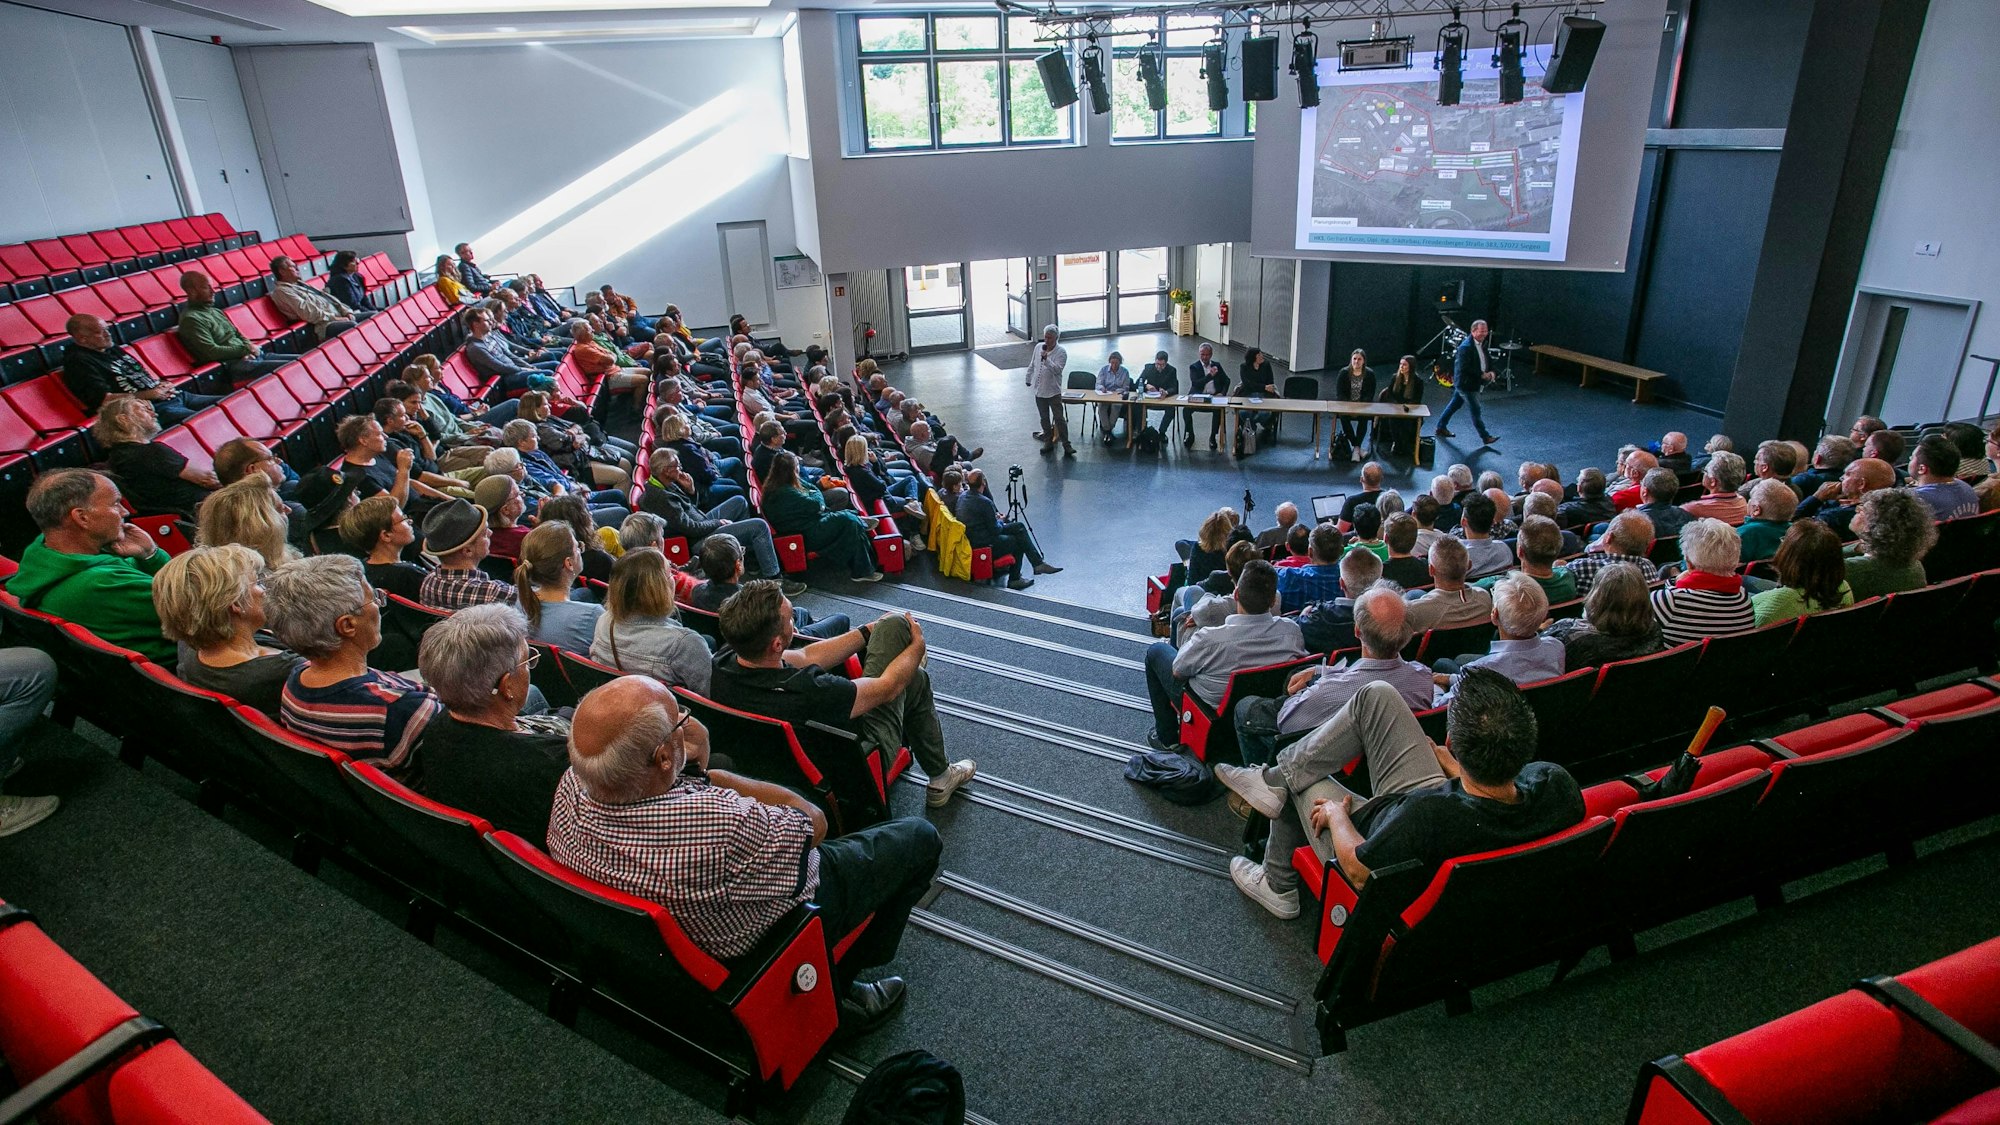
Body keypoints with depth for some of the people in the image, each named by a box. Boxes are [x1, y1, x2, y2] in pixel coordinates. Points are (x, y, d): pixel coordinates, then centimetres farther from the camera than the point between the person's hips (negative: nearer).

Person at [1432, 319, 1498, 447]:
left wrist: (1491, 372, -5)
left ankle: (1440, 428, 32)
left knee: (1454, 405, 19)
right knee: (1475, 410, -1)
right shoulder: (1466, 346, -25)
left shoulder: (1482, 343, 6)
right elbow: (1464, 367, -27)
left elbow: (1488, 359, 14)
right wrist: (1481, 374, -22)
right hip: (1466, 383, -9)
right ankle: (1485, 437, 7)